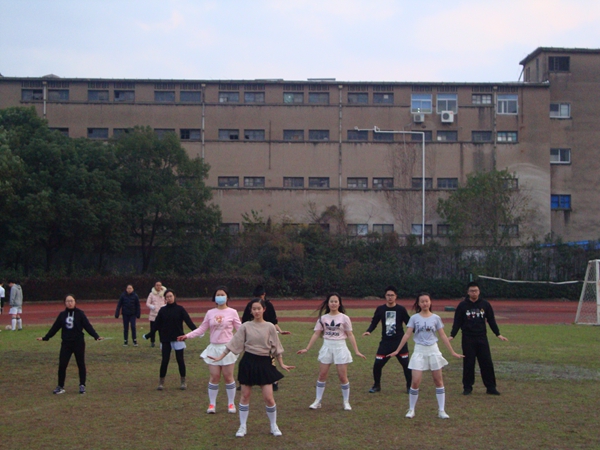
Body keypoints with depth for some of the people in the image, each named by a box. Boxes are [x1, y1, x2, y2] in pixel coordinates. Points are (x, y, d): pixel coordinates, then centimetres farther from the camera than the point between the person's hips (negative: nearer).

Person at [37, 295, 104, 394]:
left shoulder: (79, 313, -4)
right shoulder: (62, 315, 5)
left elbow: (88, 326, -8)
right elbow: (55, 328, 11)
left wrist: (96, 336, -17)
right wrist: (45, 338, 12)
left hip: (79, 343, -2)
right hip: (66, 343, 2)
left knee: (81, 364, 6)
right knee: (62, 365, -1)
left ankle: (82, 386, 17)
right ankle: (60, 386, 12)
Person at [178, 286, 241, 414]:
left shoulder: (232, 312, -1)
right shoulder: (210, 313, 5)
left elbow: (240, 328, -2)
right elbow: (202, 329, 5)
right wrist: (187, 335, -6)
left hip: (227, 347, -2)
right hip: (214, 348, 2)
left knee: (228, 377, 3)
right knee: (214, 377, 3)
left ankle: (231, 404, 16)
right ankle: (212, 404, 14)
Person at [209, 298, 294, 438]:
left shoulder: (269, 327, -1)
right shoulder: (245, 326, -1)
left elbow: (276, 348, 5)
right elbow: (234, 344, 1)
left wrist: (282, 364, 3)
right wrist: (220, 357, -2)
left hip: (264, 363, -1)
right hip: (248, 362, 1)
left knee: (269, 398, -1)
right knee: (245, 396, 7)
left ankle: (274, 426, 17)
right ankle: (242, 427, 19)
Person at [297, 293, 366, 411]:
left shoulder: (344, 318, -4)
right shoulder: (323, 318, 2)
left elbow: (350, 335, -1)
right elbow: (316, 334, 4)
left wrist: (356, 351, -6)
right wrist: (307, 349, -1)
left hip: (340, 347, -2)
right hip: (327, 347, 2)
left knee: (343, 377, 0)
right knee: (322, 375, 4)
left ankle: (346, 402, 16)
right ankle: (317, 401, 15)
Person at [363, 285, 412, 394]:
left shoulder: (401, 309, -3)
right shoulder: (380, 309, 1)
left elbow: (409, 323, 2)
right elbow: (374, 322, 5)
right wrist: (368, 331, -13)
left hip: (400, 341, -1)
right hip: (385, 342, 1)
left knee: (406, 364, 0)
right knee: (377, 365, -1)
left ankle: (409, 386, 19)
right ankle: (376, 385, 20)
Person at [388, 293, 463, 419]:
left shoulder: (436, 318, 3)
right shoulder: (414, 318, 0)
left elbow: (443, 336, 6)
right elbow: (407, 335, -1)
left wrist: (453, 352, 4)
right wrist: (397, 351, -6)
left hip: (433, 350, 2)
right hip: (419, 351, -2)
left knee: (438, 380, 4)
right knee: (415, 381, -7)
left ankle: (441, 410, 12)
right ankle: (411, 410, 8)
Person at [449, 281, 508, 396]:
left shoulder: (485, 305, 4)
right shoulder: (462, 305, 0)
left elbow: (491, 321, 10)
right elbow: (457, 322, 1)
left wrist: (498, 334, 5)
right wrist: (452, 335, -9)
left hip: (482, 338, 2)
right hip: (468, 339, -1)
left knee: (487, 363, 1)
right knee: (468, 364, 2)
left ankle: (491, 387, 11)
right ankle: (467, 387, 13)